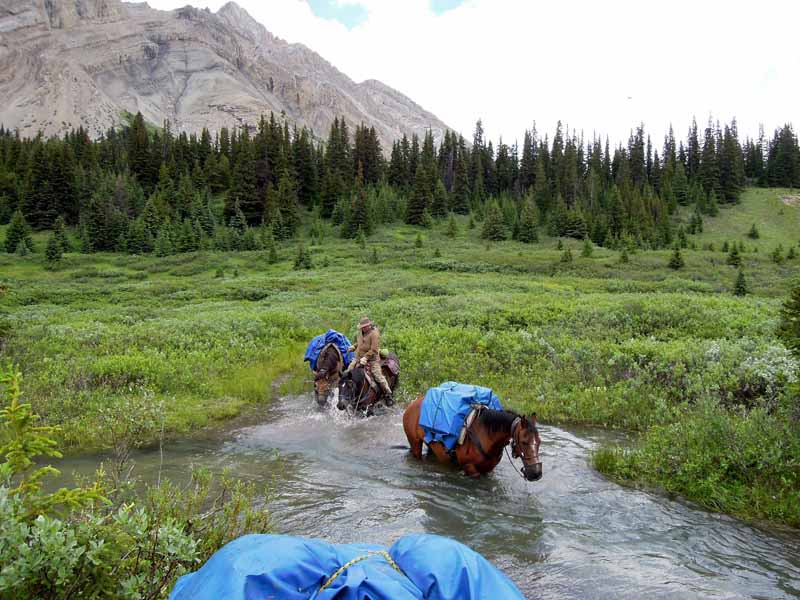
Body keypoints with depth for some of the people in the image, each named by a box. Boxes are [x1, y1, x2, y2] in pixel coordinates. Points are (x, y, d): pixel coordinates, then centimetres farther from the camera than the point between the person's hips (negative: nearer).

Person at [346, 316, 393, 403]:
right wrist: (354, 346, 9)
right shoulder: (361, 332, 7)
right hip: (358, 358, 7)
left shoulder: (374, 334, -17)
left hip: (372, 359, -7)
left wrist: (365, 357, -26)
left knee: (378, 376, -10)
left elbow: (374, 350, -21)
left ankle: (388, 394, 1)